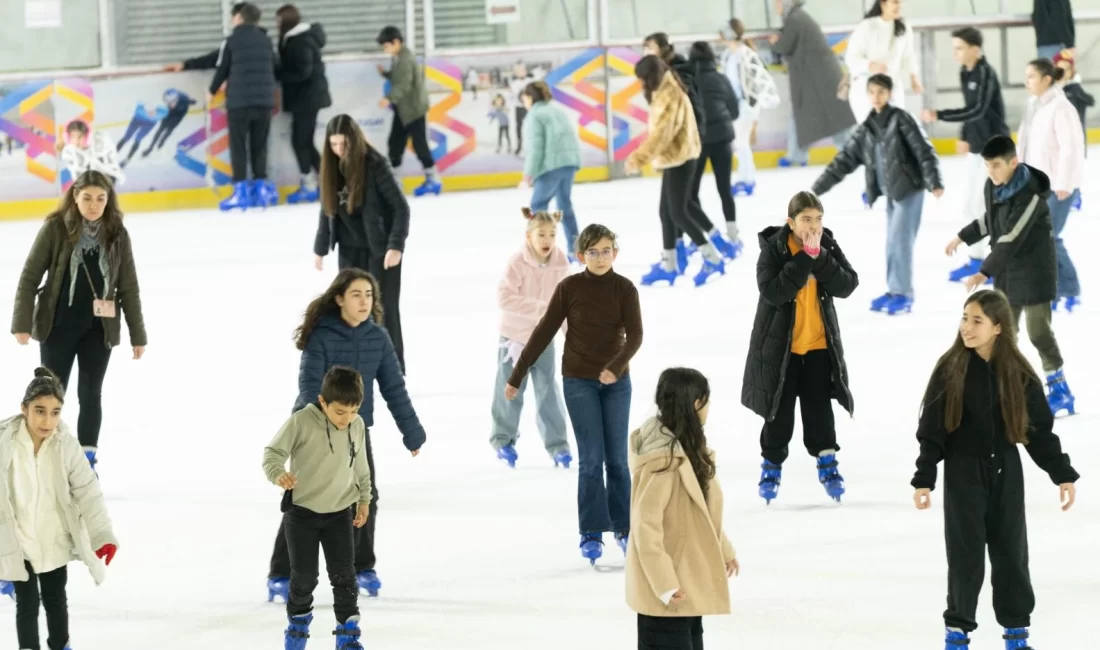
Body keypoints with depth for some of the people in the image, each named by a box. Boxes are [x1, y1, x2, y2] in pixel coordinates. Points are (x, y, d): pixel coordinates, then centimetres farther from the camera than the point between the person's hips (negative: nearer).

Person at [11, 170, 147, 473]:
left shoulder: (117, 234, -3)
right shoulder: (56, 228, -10)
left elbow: (128, 287, 3)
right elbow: (30, 277, -7)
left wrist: (138, 335, 4)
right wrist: (22, 323, -11)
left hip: (99, 328, 2)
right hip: (58, 326, -2)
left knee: (91, 394, 8)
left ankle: (87, 461, 15)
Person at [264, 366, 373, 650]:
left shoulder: (357, 425, -4)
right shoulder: (301, 422, -19)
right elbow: (273, 451, -17)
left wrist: (364, 499, 15)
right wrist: (278, 474, -37)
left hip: (339, 512, 3)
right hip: (302, 511, -3)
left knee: (344, 575, 0)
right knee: (304, 576, 3)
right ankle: (298, 621, 29)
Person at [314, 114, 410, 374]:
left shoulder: (375, 165, -17)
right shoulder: (333, 167, -1)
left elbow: (401, 207, -15)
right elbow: (328, 209, 11)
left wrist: (396, 246, -22)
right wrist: (320, 248, 14)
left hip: (380, 248, -5)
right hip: (350, 249, 5)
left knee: (383, 310, 0)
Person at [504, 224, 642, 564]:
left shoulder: (624, 289, -4)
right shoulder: (569, 288, -6)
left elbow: (635, 336, -12)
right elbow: (543, 332, -2)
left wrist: (616, 367, -30)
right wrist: (517, 376, -2)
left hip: (616, 381, 1)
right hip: (578, 381, -1)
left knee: (617, 458, 6)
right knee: (591, 458, -6)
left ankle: (623, 527, 17)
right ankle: (592, 532, 0)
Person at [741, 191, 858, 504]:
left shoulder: (827, 246, -2)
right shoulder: (773, 248, -13)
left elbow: (848, 285, -13)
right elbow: (772, 291, -26)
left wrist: (819, 257, -23)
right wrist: (804, 258, -27)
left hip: (820, 342, 3)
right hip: (779, 344, -2)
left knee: (819, 408, 8)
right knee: (780, 411, 6)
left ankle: (827, 463, 21)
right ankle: (771, 465, 22)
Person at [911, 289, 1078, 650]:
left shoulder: (1018, 373, -4)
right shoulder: (950, 369, -9)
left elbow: (1040, 428, 2)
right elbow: (931, 428, -7)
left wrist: (1063, 474, 1)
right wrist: (924, 479, -11)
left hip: (1006, 471, 2)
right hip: (963, 471, -2)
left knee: (1011, 549, 6)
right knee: (966, 551, -1)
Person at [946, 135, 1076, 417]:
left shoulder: (1029, 195, -27)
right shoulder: (993, 185, -3)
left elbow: (1011, 239, -29)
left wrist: (985, 272, -29)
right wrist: (963, 237, 23)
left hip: (1033, 269, -8)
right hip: (1006, 271, 8)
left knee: (1038, 330, -4)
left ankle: (1059, 389, 7)